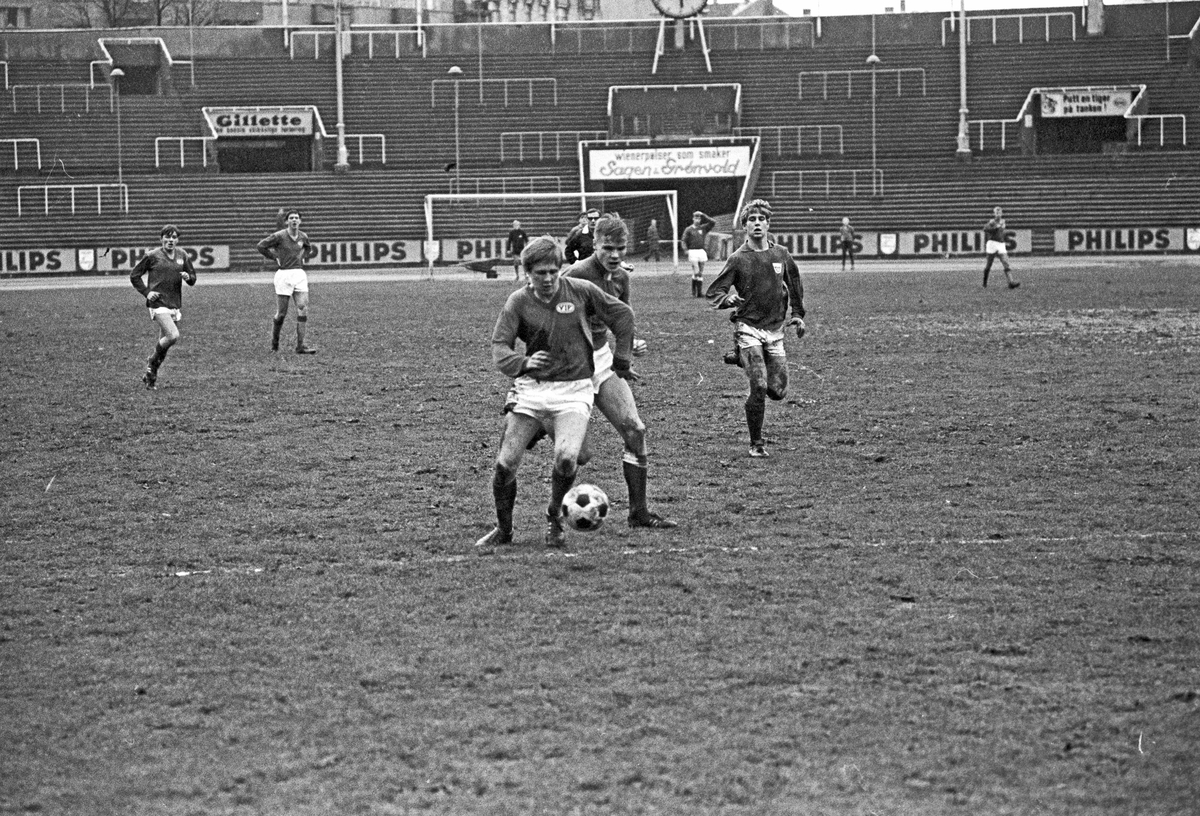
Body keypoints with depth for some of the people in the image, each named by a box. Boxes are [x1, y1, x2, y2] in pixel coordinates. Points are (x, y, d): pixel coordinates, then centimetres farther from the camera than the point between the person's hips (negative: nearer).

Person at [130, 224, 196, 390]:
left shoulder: (182, 256, 10)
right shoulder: (152, 256, -2)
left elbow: (193, 279, 18)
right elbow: (134, 276, 5)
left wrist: (188, 277, -6)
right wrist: (146, 292, -7)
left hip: (175, 305, 5)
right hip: (158, 303, -5)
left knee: (164, 341, 8)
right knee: (173, 336, -22)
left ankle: (150, 375, 23)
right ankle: (152, 362, 0)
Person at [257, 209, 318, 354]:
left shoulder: (303, 237, 8)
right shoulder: (279, 236, -7)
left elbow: (310, 249, 30)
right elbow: (261, 246, -1)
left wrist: (303, 257, 12)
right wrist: (275, 258, -2)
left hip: (299, 274, 4)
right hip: (284, 275, -4)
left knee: (303, 308, -8)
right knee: (281, 313, 0)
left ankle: (301, 345, -8)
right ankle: (274, 340, 24)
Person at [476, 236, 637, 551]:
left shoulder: (580, 291, -1)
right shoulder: (518, 302, -1)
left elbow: (622, 314, 11)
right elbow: (500, 347, -9)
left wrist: (622, 360, 11)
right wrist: (524, 363, -29)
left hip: (574, 390, -1)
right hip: (531, 389, 1)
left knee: (567, 457, -25)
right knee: (505, 464, -6)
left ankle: (554, 518, 4)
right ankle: (503, 530, 20)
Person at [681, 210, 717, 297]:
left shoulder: (703, 228, 12)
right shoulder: (689, 229, 3)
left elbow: (713, 223, 6)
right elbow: (683, 241, 0)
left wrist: (703, 216, 3)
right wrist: (686, 250, -15)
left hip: (701, 251, 4)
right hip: (693, 251, -4)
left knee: (701, 273, 4)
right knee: (696, 272, -10)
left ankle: (700, 292, 6)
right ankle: (694, 292, -2)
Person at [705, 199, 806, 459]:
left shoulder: (781, 255, 6)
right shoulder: (738, 259, -4)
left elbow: (795, 286, 23)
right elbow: (713, 292, -4)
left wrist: (797, 315, 16)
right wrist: (727, 299, -25)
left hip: (775, 330, 4)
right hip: (749, 328, -4)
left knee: (778, 391, 0)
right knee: (759, 388, -15)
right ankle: (756, 444, 0)